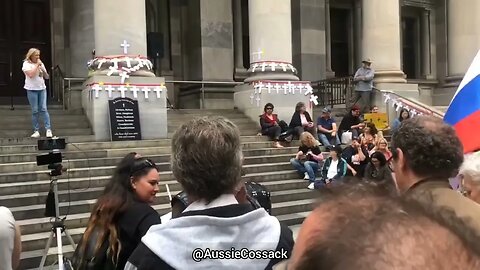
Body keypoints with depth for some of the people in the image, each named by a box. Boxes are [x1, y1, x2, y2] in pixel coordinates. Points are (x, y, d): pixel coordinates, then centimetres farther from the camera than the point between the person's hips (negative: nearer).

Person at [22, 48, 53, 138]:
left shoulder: (41, 63, 13)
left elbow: (46, 77, 13)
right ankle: (36, 131, 3)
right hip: (32, 90, -3)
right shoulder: (26, 64, -2)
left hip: (42, 88, 3)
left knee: (43, 109, -4)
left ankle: (48, 129, -7)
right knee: (35, 111, -1)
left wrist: (43, 69, -5)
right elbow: (31, 74, -18)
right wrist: (37, 65, -13)